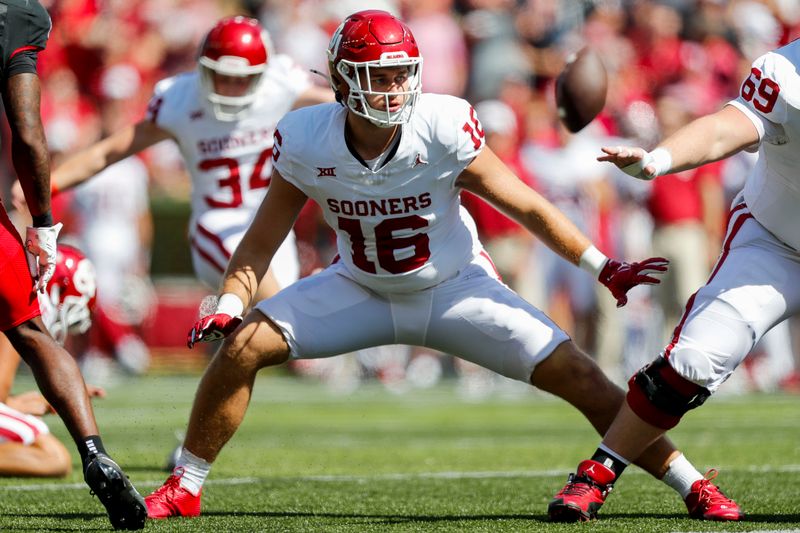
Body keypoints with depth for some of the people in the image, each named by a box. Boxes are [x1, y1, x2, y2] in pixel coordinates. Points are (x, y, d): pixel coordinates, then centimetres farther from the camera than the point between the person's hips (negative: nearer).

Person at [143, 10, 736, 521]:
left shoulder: (443, 129, -25)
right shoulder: (307, 142, -19)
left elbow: (524, 205, -14)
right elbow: (262, 241, -6)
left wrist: (604, 267, -14)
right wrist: (229, 307, -21)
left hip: (456, 290, -2)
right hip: (361, 290, 2)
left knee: (576, 374, -14)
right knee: (241, 347, -16)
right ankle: (183, 490, 2)